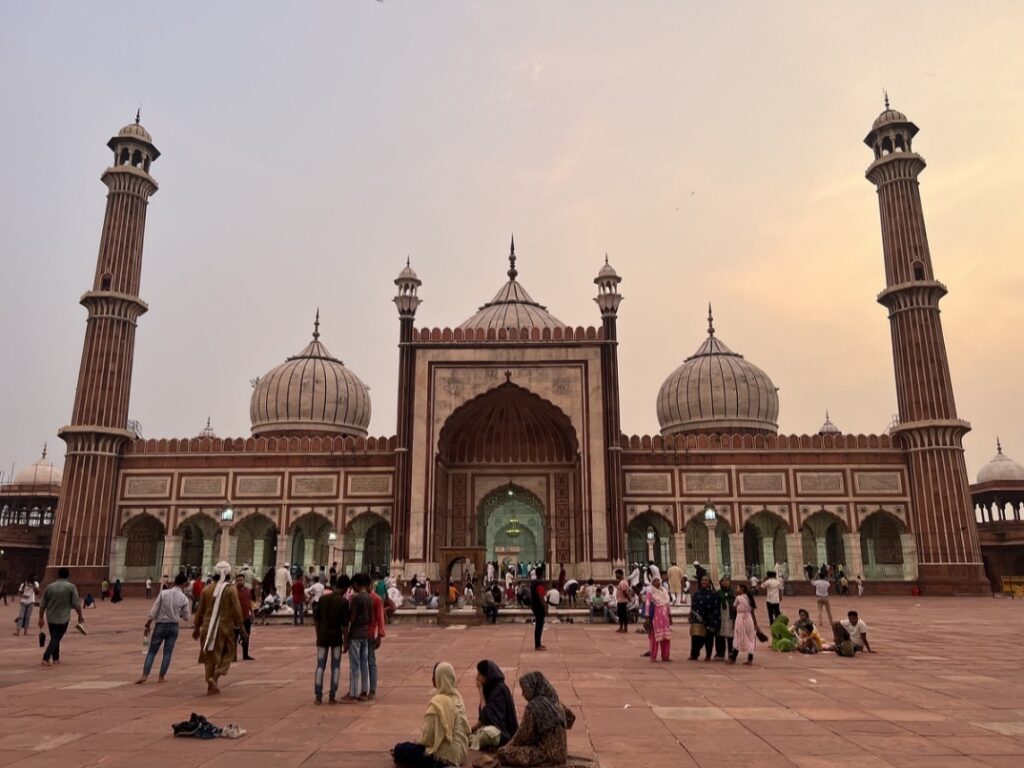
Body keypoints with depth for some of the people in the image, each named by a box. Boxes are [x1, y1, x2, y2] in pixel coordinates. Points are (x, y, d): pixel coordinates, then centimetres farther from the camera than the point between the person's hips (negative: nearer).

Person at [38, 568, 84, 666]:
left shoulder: (49, 586, 4)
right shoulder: (71, 587, -7)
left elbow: (42, 604, 5)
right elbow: (76, 604, -8)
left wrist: (41, 618, 11)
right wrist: (80, 616, 2)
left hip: (51, 618, 4)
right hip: (63, 618, -4)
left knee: (54, 638, 16)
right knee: (56, 639, 2)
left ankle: (56, 658, 22)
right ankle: (46, 658, -10)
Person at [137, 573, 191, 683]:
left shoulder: (164, 593, -6)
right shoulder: (184, 598, -3)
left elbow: (153, 612, -8)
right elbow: (186, 617, 3)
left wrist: (148, 625, 0)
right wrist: (190, 605, 15)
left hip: (160, 626, 0)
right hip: (173, 627, 1)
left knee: (151, 652, 8)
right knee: (167, 653, 10)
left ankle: (144, 675, -1)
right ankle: (161, 677, 9)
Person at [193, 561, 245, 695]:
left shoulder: (207, 588, 4)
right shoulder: (231, 589, -8)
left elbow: (200, 610, 9)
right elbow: (236, 610, -10)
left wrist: (196, 627, 18)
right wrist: (240, 626, -1)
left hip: (208, 627, 4)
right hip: (225, 626, -3)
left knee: (210, 654, 13)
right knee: (227, 653, 11)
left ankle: (211, 685, 13)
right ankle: (215, 677, -9)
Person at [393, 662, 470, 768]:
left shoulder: (438, 702, -22)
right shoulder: (457, 697, 2)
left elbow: (427, 735, -19)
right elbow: (465, 728, 11)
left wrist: (418, 742, 3)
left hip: (445, 755, -8)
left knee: (399, 749, -2)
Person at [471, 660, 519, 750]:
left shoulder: (500, 689, -20)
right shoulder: (489, 688, 4)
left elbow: (486, 714, -24)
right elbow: (482, 718, 10)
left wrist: (481, 691, -18)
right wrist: (470, 730, -2)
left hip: (503, 732, -8)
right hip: (490, 726, 8)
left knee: (488, 732, -36)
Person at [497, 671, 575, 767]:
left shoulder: (534, 706, -19)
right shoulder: (555, 702, 4)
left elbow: (523, 733, -11)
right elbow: (571, 717, 21)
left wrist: (509, 745, 7)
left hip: (547, 754, -9)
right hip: (560, 752, 9)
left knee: (503, 753, -10)